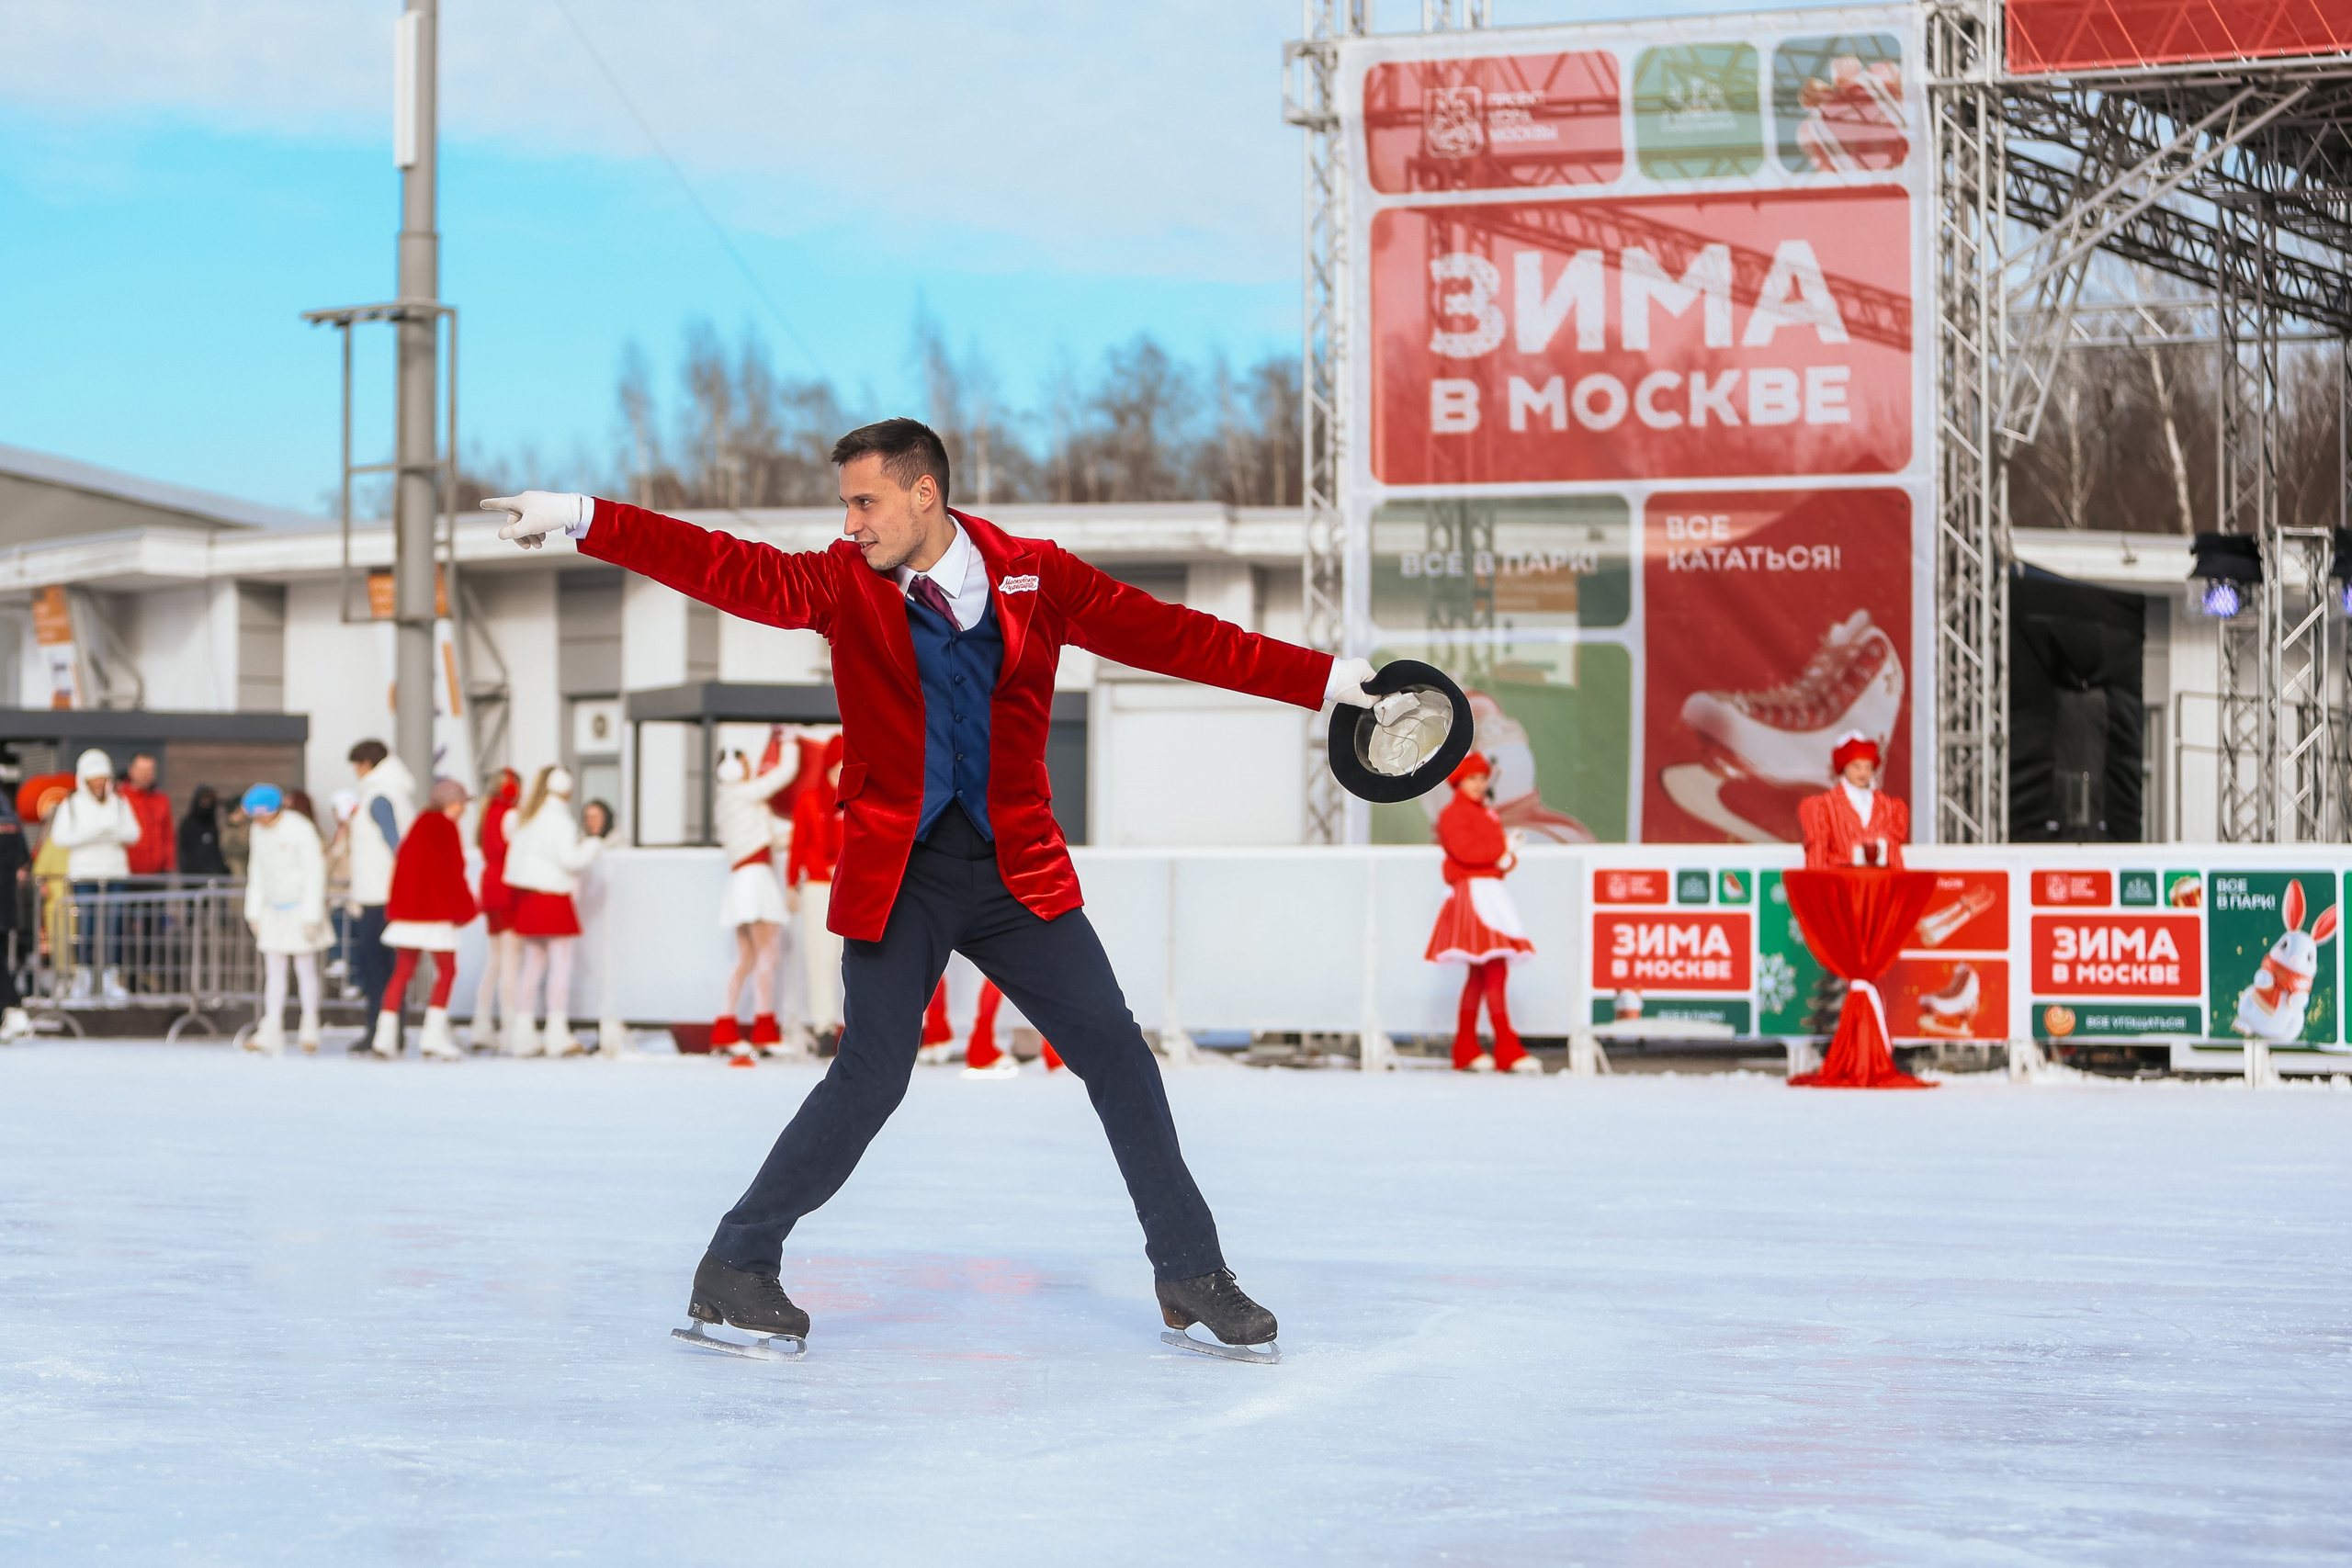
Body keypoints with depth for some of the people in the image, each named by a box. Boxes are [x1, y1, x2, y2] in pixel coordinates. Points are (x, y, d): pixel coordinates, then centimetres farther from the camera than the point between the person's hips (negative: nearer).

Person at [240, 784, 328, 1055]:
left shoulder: (300, 830, -15)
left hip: (300, 908, -6)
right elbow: (257, 873, 14)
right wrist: (253, 911, 11)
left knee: (305, 969, -1)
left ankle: (310, 1029, 6)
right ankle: (270, 1034, -2)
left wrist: (311, 917, -17)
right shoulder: (258, 831, 6)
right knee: (273, 971, 1)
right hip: (273, 909, 6)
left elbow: (314, 873, -15)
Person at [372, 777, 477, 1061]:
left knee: (402, 972, 10)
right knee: (447, 971, -1)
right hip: (436, 911, -8)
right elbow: (452, 874, -13)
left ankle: (385, 1036, 4)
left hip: (406, 908, 8)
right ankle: (433, 1035, -9)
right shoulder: (446, 828, -10)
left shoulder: (418, 825, 14)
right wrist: (465, 907, -3)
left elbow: (402, 867, 16)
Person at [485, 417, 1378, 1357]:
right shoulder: (844, 585, 0)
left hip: (1015, 870, 2)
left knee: (1114, 1050, -1)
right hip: (895, 877, -2)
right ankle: (735, 1268, 6)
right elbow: (727, 569, -9)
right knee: (871, 1077, -9)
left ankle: (1190, 1276, 12)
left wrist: (1322, 678, 0)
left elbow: (1169, 635, 2)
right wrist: (582, 519, -21)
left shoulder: (1034, 577, 1)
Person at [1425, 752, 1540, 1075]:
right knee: (1495, 971, -15)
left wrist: (1508, 857, -10)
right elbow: (1464, 850, -19)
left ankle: (1466, 1050, 12)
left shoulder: (1487, 813, 22)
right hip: (1472, 891, -10)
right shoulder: (1453, 813, -5)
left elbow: (1504, 852, 15)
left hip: (1491, 891, 10)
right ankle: (1507, 1050, -19)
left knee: (1479, 974, 9)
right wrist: (1503, 848, -8)